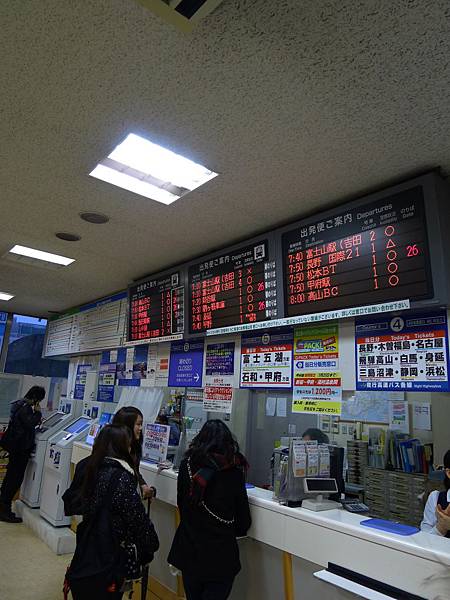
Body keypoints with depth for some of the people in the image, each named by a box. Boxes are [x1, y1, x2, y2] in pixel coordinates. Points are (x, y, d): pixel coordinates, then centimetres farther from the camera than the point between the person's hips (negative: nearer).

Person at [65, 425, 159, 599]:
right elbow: (138, 518, -21)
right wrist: (152, 544, -5)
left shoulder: (86, 468, -3)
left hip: (84, 553, 7)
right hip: (111, 557, -7)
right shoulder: (121, 477, -25)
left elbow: (70, 504, 10)